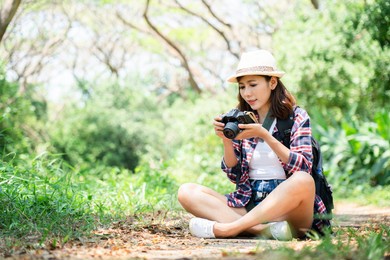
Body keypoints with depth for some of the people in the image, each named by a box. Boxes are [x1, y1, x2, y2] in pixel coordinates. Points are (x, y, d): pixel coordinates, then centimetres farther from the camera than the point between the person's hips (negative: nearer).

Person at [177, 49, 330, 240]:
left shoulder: (297, 117, 3)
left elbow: (302, 168, -11)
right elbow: (235, 175, 10)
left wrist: (264, 135, -19)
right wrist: (226, 139, -7)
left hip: (287, 207, -4)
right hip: (248, 205, 4)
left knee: (303, 181, -36)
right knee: (186, 192, -15)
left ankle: (225, 228, -32)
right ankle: (264, 229, -34)